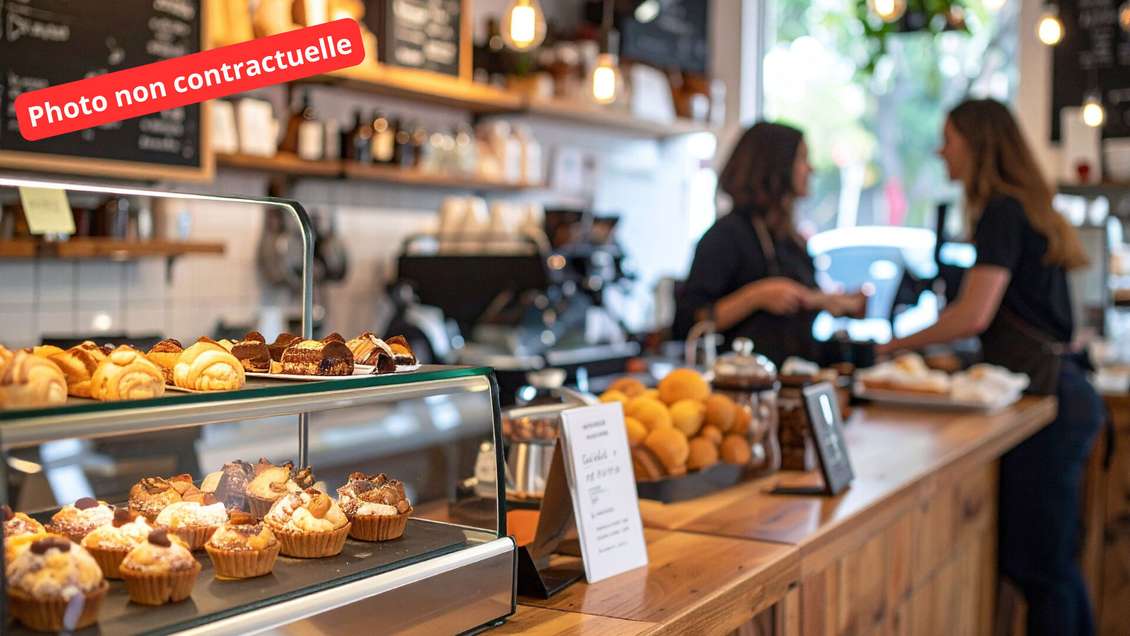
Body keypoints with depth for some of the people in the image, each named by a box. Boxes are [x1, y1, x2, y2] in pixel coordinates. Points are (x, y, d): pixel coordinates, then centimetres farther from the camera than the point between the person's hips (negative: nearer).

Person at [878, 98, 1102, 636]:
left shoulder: (1003, 213, -12)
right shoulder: (1027, 209, 18)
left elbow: (974, 315, -21)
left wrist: (898, 344, -10)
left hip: (1047, 398, -10)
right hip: (1060, 391, 10)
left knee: (1038, 565, -4)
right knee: (1052, 563, 15)